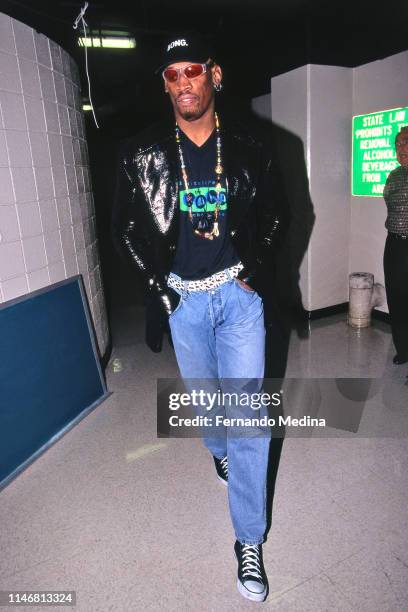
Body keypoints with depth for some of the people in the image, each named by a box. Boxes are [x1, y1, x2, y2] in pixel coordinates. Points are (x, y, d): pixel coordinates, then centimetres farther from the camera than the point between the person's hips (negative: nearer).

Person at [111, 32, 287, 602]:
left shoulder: (250, 148, -2)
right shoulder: (143, 154, -3)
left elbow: (274, 215, 11)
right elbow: (125, 226, 6)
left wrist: (257, 270, 1)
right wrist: (157, 281, -2)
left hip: (238, 295, -1)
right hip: (181, 299, 1)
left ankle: (249, 541, 14)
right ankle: (219, 450, 56)